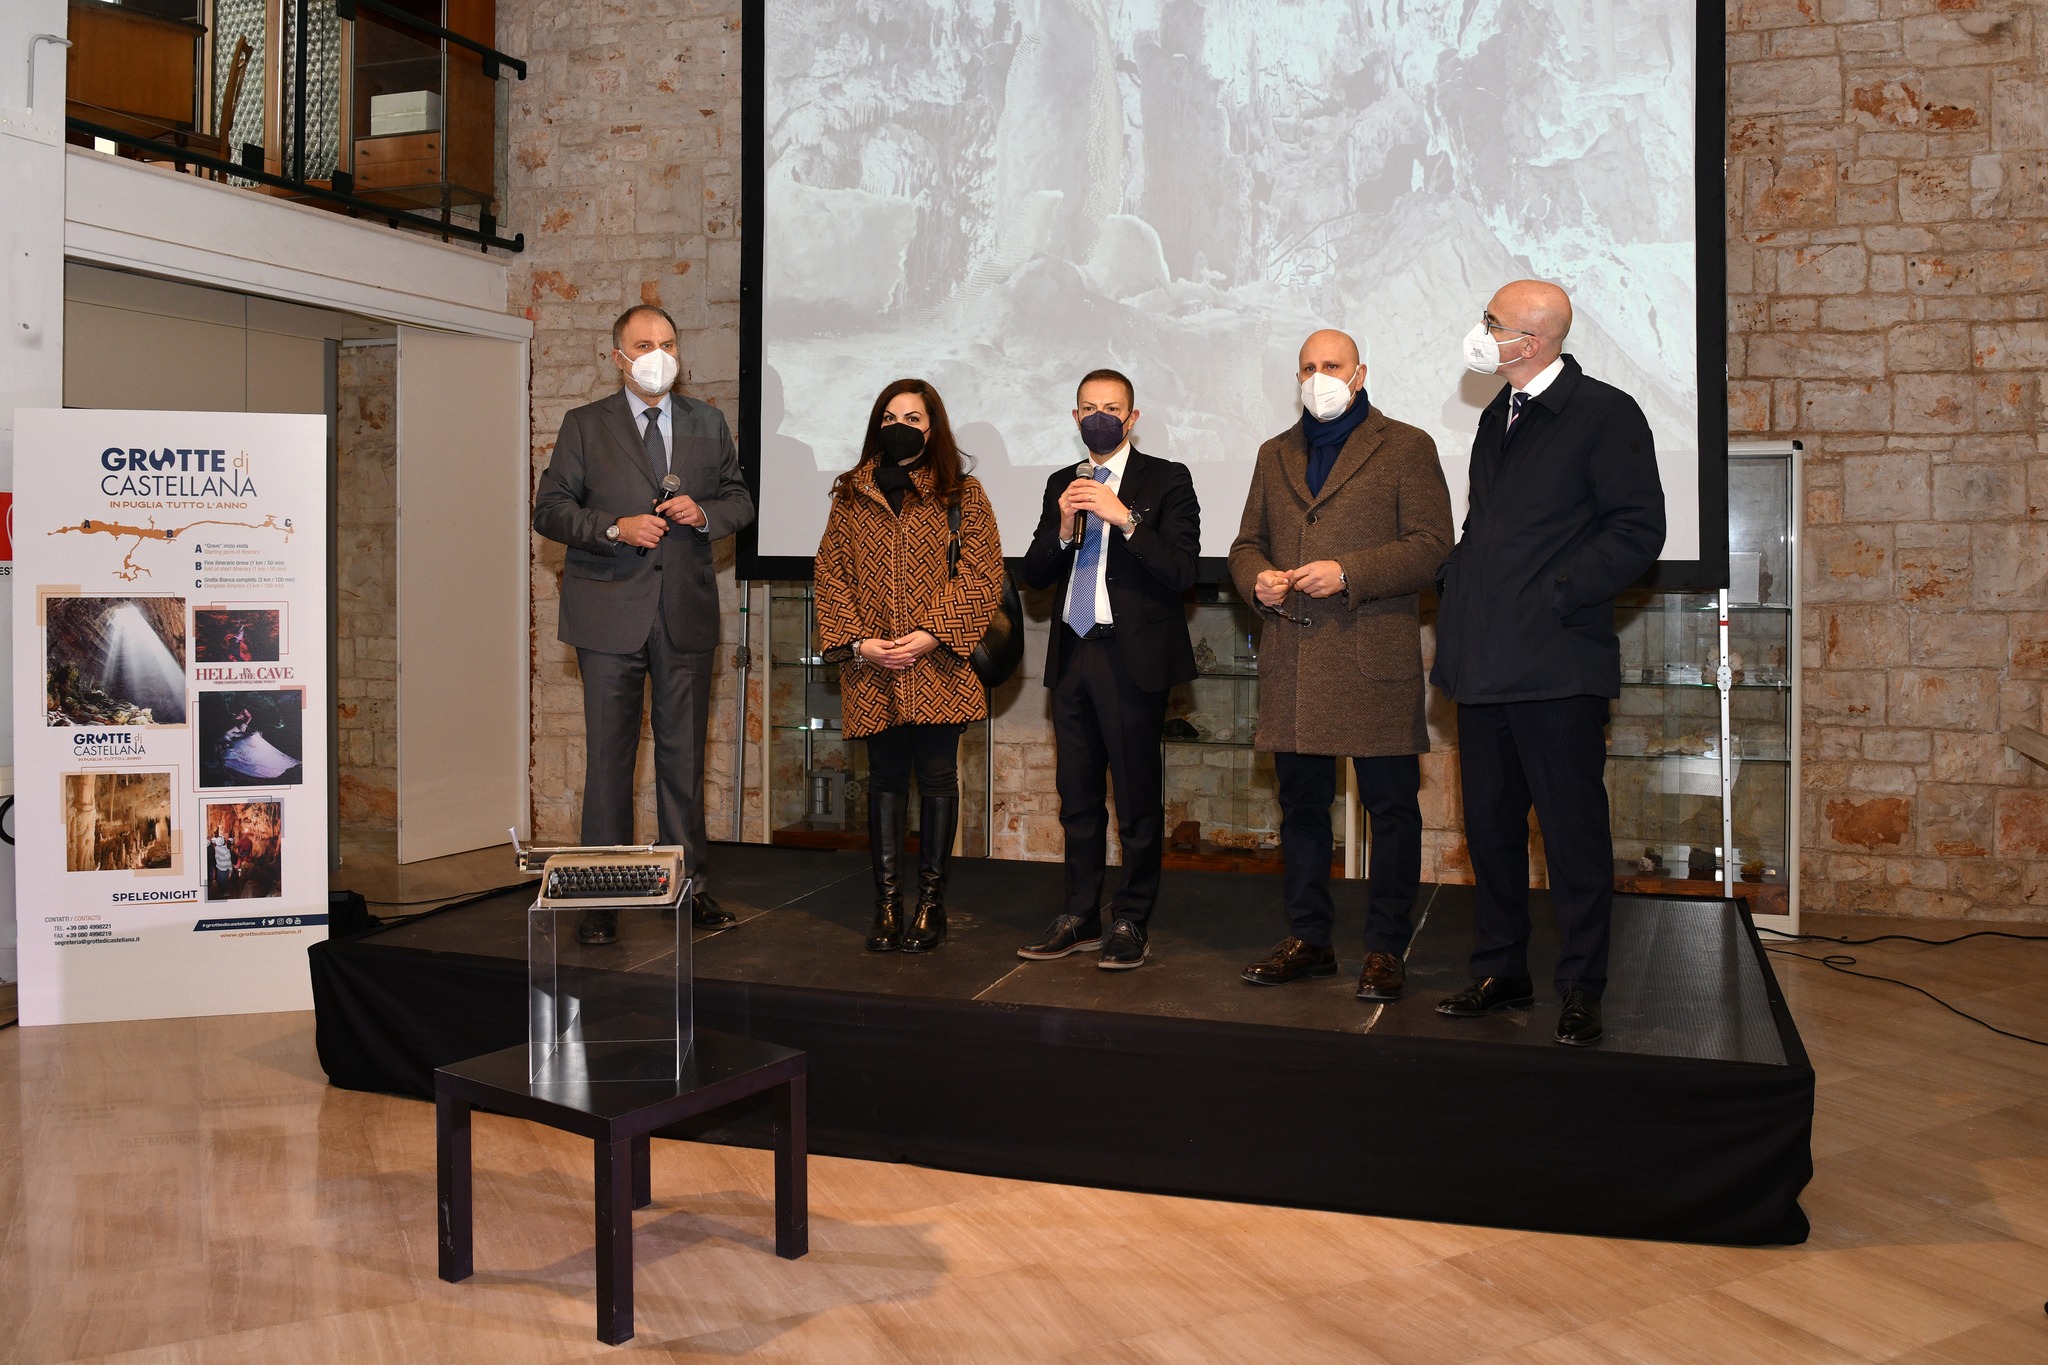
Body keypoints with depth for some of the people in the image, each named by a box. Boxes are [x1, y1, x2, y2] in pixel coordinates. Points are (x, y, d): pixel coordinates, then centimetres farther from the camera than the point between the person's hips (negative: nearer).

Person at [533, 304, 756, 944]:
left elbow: (739, 499, 15)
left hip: (687, 611, 2)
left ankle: (688, 885, 17)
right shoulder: (585, 426, 5)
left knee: (683, 751, 7)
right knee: (609, 753, 0)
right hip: (610, 613, -2)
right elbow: (550, 509, 2)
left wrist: (703, 513, -7)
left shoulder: (708, 423, 12)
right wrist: (616, 527, -14)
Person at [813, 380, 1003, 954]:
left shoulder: (962, 493, 4)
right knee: (885, 778, 6)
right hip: (872, 669, 2)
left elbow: (982, 575, -3)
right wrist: (857, 642, -5)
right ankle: (887, 903, 12)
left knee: (937, 777, 2)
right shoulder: (851, 494, 11)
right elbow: (831, 574, 8)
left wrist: (933, 634, -13)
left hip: (938, 666, -2)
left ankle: (931, 902, 13)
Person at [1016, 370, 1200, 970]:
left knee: (1137, 798, 0)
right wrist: (1063, 532, -8)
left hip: (1132, 656, -5)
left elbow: (1182, 571, -12)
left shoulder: (1166, 480, -1)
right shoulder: (1061, 484, 15)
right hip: (1072, 654, 5)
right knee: (1077, 796, 11)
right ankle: (1080, 918, 21)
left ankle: (1132, 923, 10)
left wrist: (1125, 518, -20)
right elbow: (1034, 574, 10)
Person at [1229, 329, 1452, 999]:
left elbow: (1431, 547, -5)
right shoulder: (1275, 455, 19)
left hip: (1375, 660, -4)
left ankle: (1385, 949, 9)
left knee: (1392, 808, -1)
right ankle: (1308, 938, 21)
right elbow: (1247, 542, 22)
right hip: (1291, 661, 5)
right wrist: (1256, 580, -1)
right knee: (1301, 805, 10)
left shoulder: (1406, 447, 4)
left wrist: (1347, 574, -16)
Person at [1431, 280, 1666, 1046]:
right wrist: (1455, 580, 10)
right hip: (1485, 659, 8)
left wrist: (1556, 597, -16)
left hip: (1555, 663, -7)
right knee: (1489, 825, 13)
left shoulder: (1604, 413, -5)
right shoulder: (1497, 417, 18)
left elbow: (1638, 529, -10)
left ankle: (1581, 990, 11)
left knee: (1573, 831, 0)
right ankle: (1501, 972, 25)